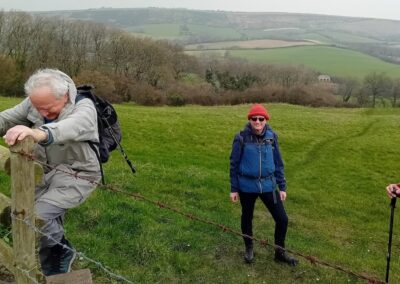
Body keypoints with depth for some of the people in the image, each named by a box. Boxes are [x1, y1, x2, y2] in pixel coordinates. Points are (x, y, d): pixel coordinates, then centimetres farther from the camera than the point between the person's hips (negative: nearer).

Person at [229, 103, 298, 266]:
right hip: (247, 186, -2)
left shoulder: (271, 136, -4)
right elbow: (234, 164, -3)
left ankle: (280, 252, 27)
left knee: (282, 219, 4)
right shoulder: (242, 138, -12)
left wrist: (282, 187, 5)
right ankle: (249, 248, 42)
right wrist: (234, 189, -2)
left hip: (268, 185, 2)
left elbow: (278, 163, 4)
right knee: (247, 218, 16)